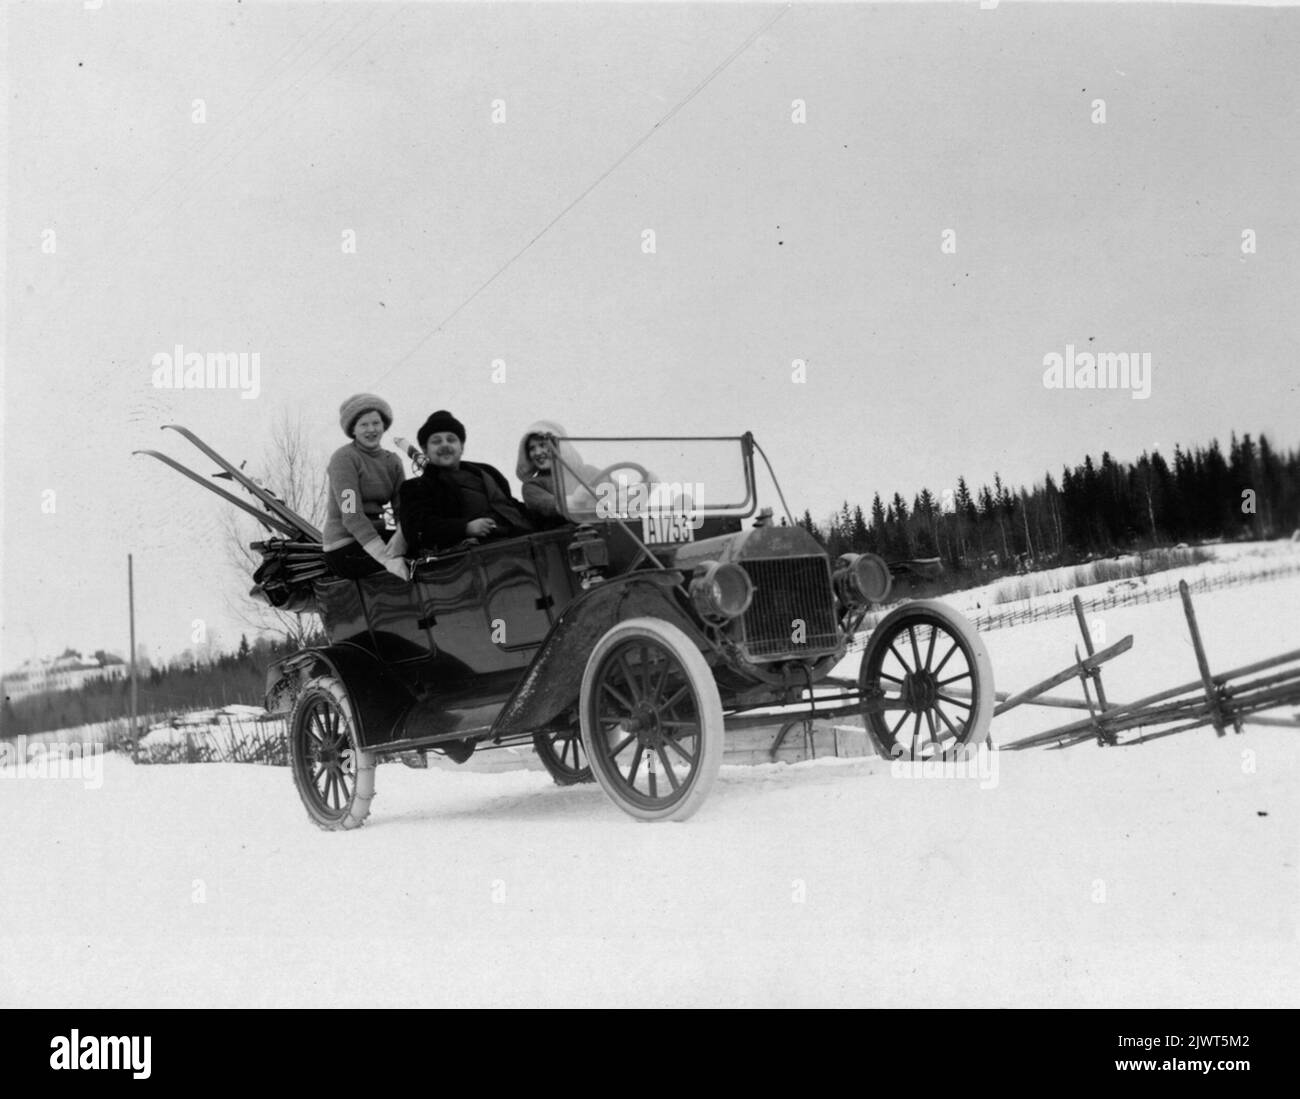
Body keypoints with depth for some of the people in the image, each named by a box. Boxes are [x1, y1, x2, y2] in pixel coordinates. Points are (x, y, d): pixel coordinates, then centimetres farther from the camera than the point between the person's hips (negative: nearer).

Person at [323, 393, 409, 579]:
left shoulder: (392, 461, 13)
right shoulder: (344, 458, -9)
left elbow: (404, 509, 1)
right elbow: (352, 516, -20)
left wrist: (399, 540, -24)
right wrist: (387, 560, -31)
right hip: (346, 550, -7)